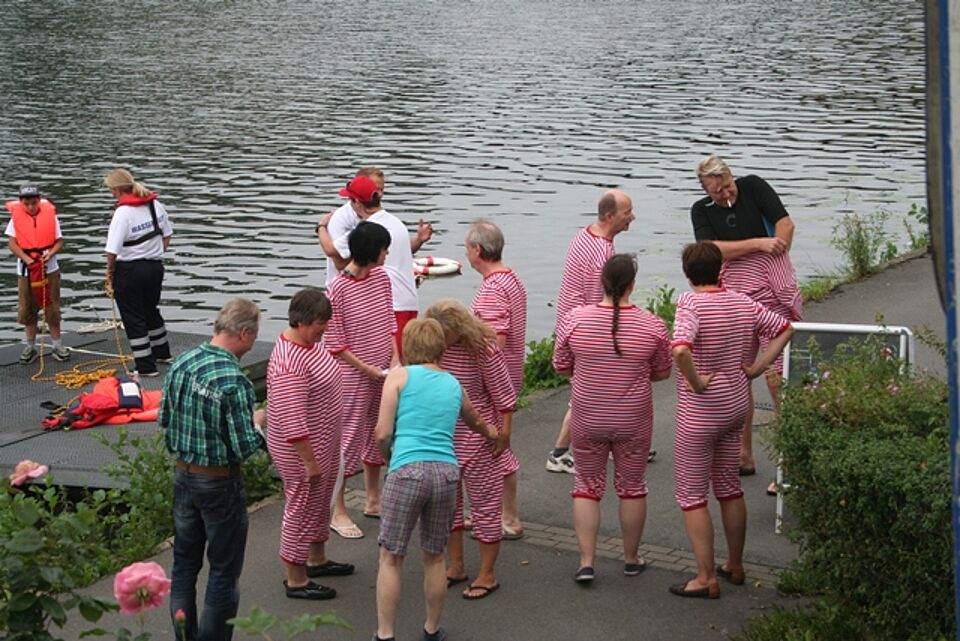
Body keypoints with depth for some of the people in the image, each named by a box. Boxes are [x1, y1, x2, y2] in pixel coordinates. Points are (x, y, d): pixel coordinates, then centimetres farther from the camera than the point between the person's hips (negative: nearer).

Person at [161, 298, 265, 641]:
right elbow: (243, 447, -22)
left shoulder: (181, 363, -4)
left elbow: (164, 419, 7)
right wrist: (261, 429, -3)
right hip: (220, 483, -7)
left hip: (183, 474, 7)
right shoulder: (234, 381, -25)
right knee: (224, 570, 8)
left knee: (185, 561, 19)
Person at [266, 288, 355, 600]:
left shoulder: (311, 342, 2)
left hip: (324, 443, 10)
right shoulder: (288, 364, -30)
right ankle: (296, 580, 18)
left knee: (320, 503, 24)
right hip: (301, 449, -10)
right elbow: (292, 421, -29)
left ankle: (317, 559, 43)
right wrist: (309, 461, -25)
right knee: (302, 508, 4)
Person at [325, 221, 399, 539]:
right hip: (353, 378, -7)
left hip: (382, 374, 7)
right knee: (348, 439, 1)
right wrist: (367, 369, -16)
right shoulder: (338, 289, -20)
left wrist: (395, 360, -3)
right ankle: (337, 512, 12)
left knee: (376, 435, 18)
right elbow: (335, 343, -16)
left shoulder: (381, 278, 1)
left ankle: (373, 500, 34)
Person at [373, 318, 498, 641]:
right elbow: (476, 423, 42)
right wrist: (490, 432, 65)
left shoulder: (399, 376, 6)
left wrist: (387, 456, 20)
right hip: (446, 472, 4)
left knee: (391, 558, 6)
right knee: (434, 557, 18)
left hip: (407, 471, -4)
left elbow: (382, 433, -2)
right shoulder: (454, 385, 20)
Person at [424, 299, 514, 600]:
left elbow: (503, 394, -14)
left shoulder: (482, 349, -21)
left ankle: (487, 575, 13)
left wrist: (503, 432, -12)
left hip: (478, 437, -6)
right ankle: (456, 566, 28)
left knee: (485, 502, 3)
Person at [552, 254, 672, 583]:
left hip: (587, 420, 0)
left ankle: (586, 562, 10)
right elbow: (662, 373, 0)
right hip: (634, 422, 0)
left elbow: (561, 366, -1)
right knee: (632, 487, 16)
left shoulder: (574, 320, -12)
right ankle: (631, 559, 28)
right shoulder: (651, 325, -13)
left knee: (587, 486, 14)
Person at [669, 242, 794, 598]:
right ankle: (735, 566, 31)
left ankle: (706, 578, 6)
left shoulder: (691, 304, -20)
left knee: (692, 496, 4)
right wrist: (757, 367, 4)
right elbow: (784, 329, 9)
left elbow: (680, 350, -37)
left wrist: (696, 382, -22)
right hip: (736, 407, 7)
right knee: (729, 488, 20)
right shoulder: (742, 303, 0)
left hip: (699, 414, -7)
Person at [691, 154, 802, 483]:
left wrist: (772, 268, -7)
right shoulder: (701, 210, 8)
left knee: (776, 377, -8)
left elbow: (785, 223, -2)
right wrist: (759, 244, -14)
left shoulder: (753, 187, 2)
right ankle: (744, 456, 19)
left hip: (770, 295, -4)